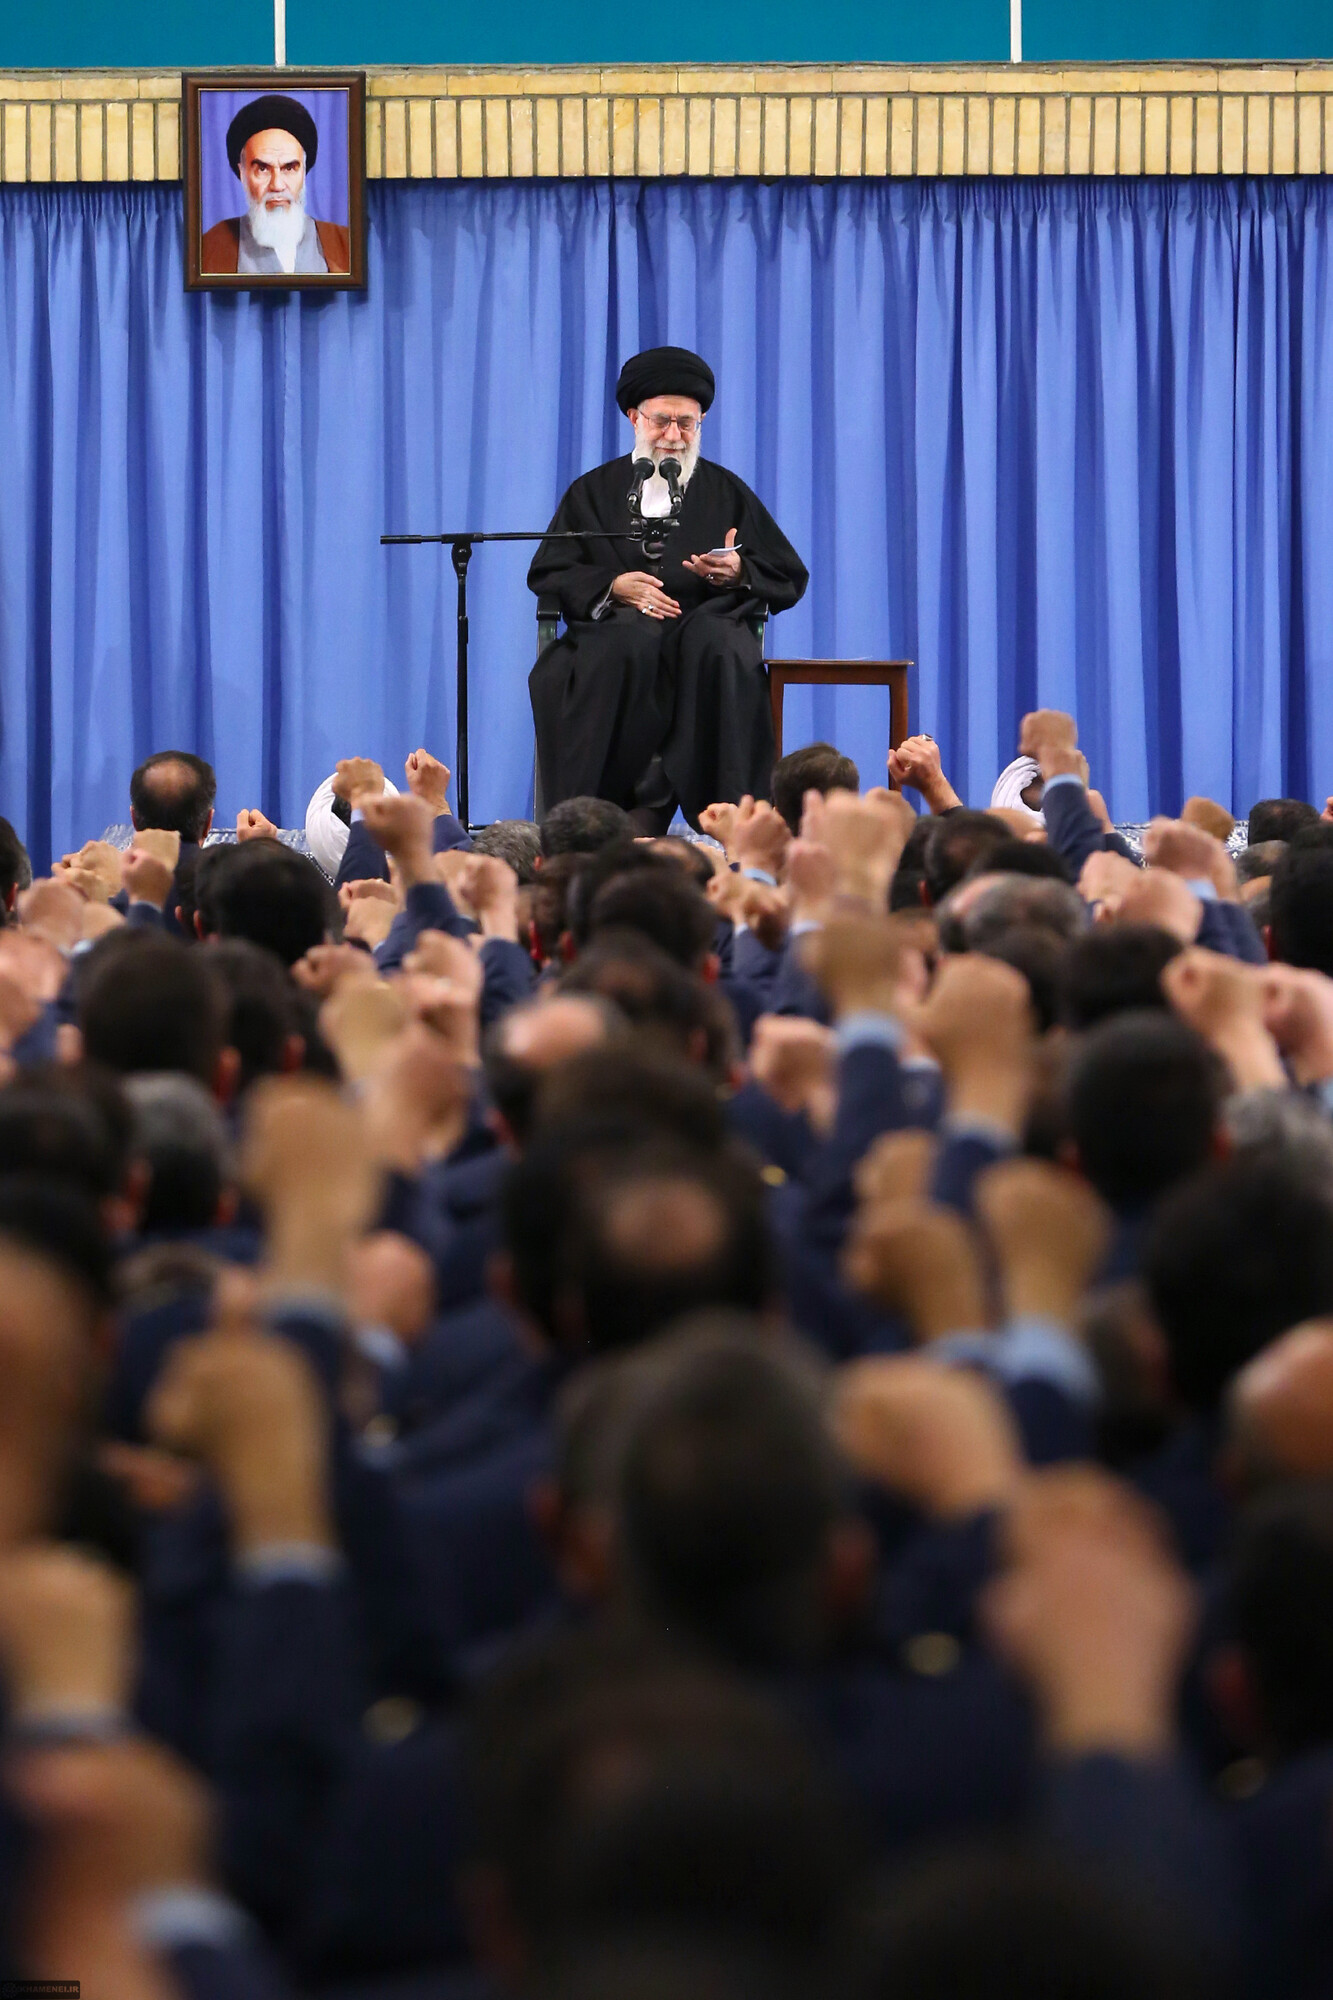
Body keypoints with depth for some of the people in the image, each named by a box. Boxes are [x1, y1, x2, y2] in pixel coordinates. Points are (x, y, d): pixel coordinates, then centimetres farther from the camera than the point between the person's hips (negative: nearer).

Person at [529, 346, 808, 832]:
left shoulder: (727, 492, 19)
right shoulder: (594, 492, 18)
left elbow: (790, 579, 14)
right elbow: (546, 574, 9)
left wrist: (739, 572, -8)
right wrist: (613, 586, -8)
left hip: (707, 623, 0)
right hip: (617, 624, 0)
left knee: (721, 647, -37)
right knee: (629, 646, -38)